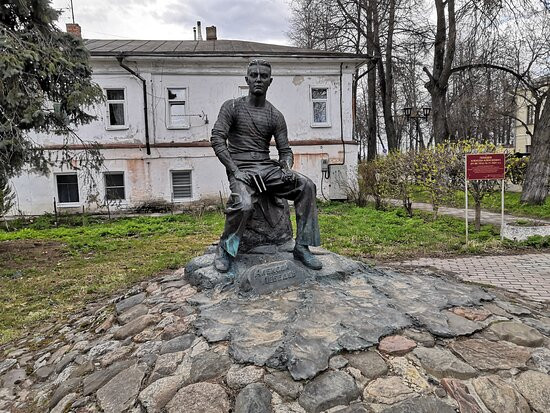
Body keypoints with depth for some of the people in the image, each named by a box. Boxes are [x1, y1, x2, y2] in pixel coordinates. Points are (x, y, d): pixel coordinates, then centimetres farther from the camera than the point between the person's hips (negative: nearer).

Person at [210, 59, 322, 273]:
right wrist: (234, 170, -17)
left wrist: (287, 169, -12)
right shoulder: (232, 107, 5)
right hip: (240, 169, -3)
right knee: (244, 204, -35)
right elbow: (217, 139, -5)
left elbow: (285, 149, 11)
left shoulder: (275, 116, 13)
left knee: (306, 185, -19)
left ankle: (302, 247, -11)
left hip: (267, 167, 4)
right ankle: (225, 249, -6)